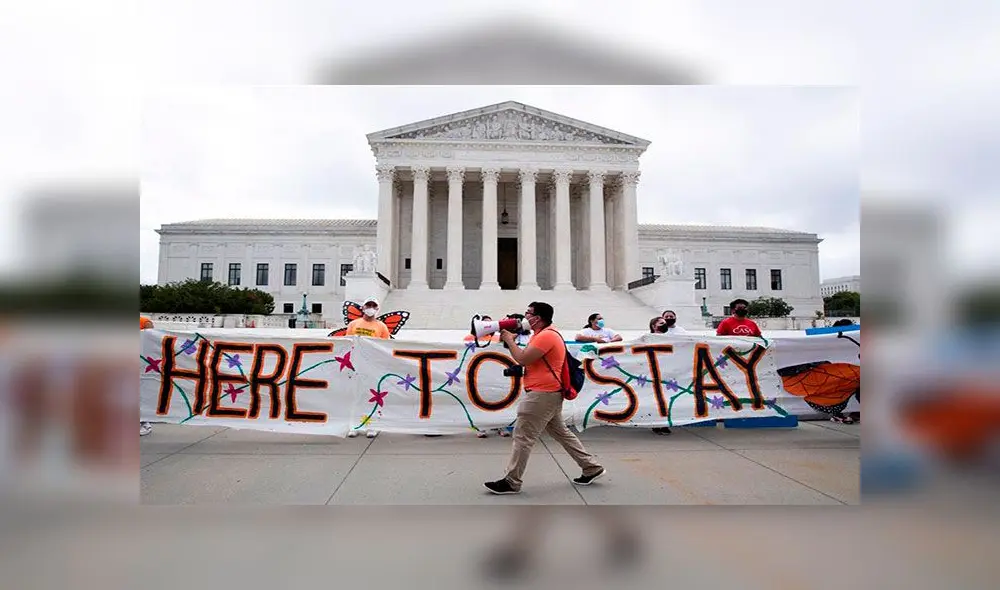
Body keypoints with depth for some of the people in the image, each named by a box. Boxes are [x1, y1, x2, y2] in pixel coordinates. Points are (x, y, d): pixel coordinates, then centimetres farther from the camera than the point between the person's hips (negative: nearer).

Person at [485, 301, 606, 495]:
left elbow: (522, 359, -21)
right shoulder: (541, 334, 18)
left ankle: (511, 482, 3)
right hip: (549, 394, 11)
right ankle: (591, 468, 24)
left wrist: (509, 340, -8)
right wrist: (511, 340, 9)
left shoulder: (546, 335, -18)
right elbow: (527, 359, 22)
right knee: (561, 433, 17)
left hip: (542, 394, -11)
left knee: (523, 437, -5)